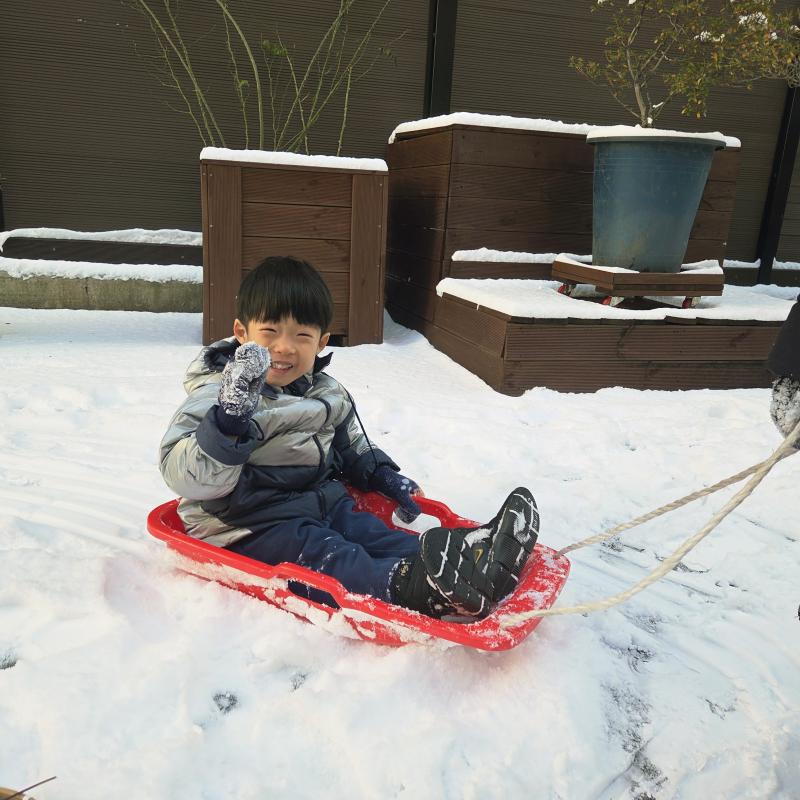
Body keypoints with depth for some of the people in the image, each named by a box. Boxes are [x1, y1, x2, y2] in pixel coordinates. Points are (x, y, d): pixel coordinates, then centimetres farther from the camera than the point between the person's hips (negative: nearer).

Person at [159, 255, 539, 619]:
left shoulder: (328, 394, 8)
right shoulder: (215, 397, -12)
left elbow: (351, 448, 26)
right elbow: (185, 477, -23)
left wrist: (385, 477, 10)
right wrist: (229, 423, -39)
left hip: (322, 503, 7)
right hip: (248, 525, -6)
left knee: (373, 533, -17)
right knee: (322, 556, -31)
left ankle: (466, 555, -37)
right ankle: (408, 586, -56)